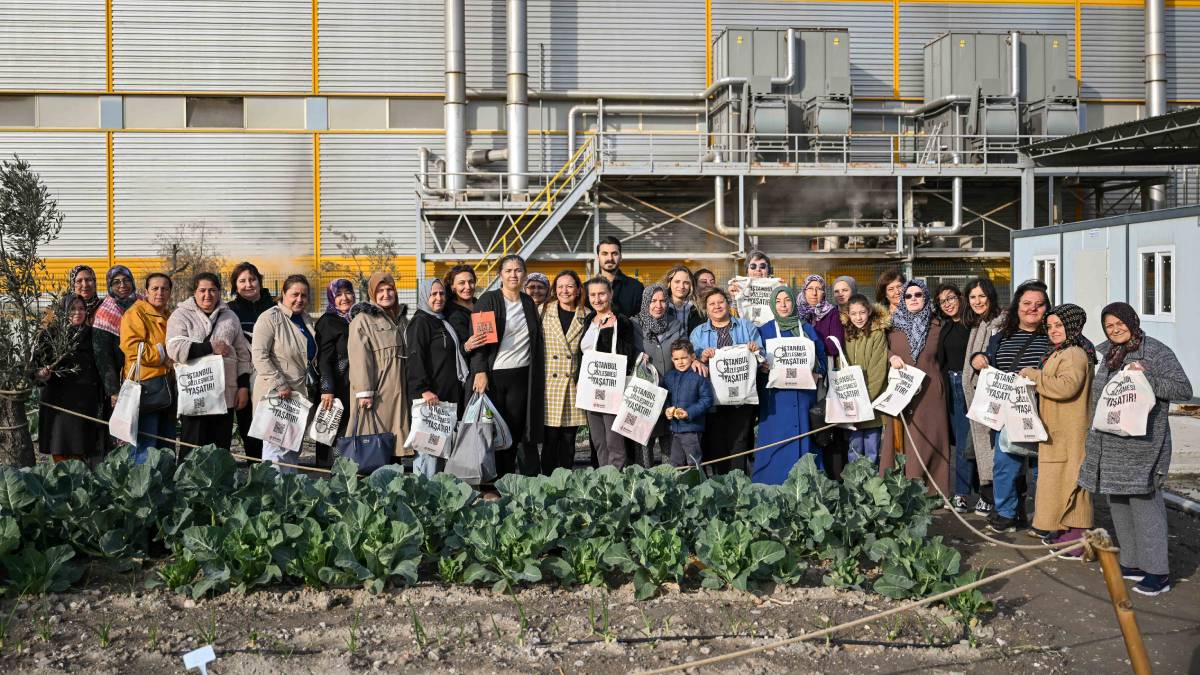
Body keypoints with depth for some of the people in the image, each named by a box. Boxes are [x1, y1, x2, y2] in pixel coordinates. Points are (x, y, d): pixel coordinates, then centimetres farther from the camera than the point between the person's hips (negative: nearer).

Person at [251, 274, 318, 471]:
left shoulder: (307, 320, 16)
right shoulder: (270, 318, -8)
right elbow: (259, 355, -16)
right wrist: (280, 385, -20)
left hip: (300, 393, 8)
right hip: (275, 394, -8)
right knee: (277, 446, -12)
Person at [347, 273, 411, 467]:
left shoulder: (402, 318, 19)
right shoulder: (362, 319, -3)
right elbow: (359, 357, -11)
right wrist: (364, 391, -19)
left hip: (398, 389, 7)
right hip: (375, 390, -7)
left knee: (396, 432, 6)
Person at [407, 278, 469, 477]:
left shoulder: (443, 323, 21)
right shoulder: (420, 322, -6)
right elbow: (415, 358, -16)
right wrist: (424, 390, -24)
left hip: (448, 395, 9)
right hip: (428, 397, -9)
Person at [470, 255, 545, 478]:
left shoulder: (528, 303, 13)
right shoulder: (488, 300, -2)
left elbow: (536, 341, 18)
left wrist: (536, 379, 12)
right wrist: (480, 371, -17)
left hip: (521, 376, 4)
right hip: (493, 375, -4)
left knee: (515, 430, 4)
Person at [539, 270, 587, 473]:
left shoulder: (586, 317, 7)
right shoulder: (544, 312, 4)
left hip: (574, 383, 1)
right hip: (550, 382, -1)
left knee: (569, 438, 7)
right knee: (550, 437, -1)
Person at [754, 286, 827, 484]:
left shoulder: (808, 329, 11)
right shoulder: (764, 331, 7)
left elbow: (821, 359, 11)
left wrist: (816, 373, -8)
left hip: (804, 395, 2)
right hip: (776, 398, -1)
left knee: (804, 441, -1)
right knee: (776, 444, -5)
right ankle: (772, 488, 1)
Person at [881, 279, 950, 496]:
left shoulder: (936, 325, 10)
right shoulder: (893, 324, 9)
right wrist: (891, 357, -7)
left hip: (929, 392, 0)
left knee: (929, 439, -3)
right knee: (901, 439, -3)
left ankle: (931, 492, 1)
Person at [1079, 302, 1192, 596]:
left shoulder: (1157, 352, -7)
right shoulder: (1108, 354, 14)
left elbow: (1184, 389, -10)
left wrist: (1146, 377, -22)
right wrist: (1091, 444, 21)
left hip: (1142, 445, -8)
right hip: (1110, 447, 8)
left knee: (1144, 504, -6)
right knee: (1118, 504, 12)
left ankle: (1157, 573, 1)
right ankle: (1133, 563, 23)